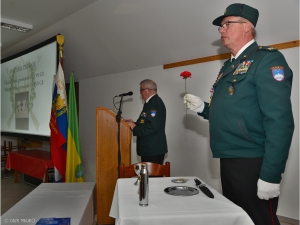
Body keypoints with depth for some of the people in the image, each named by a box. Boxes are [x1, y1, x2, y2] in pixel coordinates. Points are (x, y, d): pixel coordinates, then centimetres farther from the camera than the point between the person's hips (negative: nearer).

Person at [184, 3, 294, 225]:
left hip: (252, 165, -8)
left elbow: (279, 121, -19)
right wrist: (203, 108, 4)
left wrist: (270, 175, -22)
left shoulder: (267, 59, -10)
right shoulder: (228, 66, 16)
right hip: (228, 162, 9)